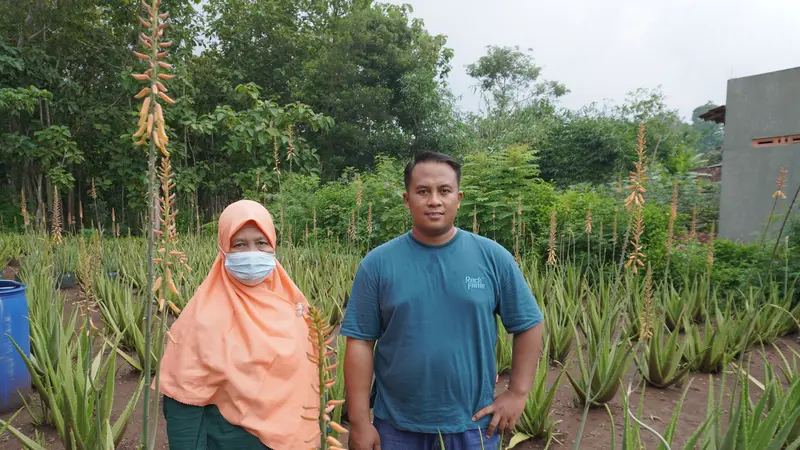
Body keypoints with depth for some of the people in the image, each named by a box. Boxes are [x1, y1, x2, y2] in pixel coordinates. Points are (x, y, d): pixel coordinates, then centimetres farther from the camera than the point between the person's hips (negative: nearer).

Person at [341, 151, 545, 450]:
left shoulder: (493, 257, -5)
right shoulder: (377, 263, -7)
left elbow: (529, 325, 3)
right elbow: (360, 343, -6)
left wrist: (518, 393, -1)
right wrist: (360, 422, -7)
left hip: (473, 425, 1)